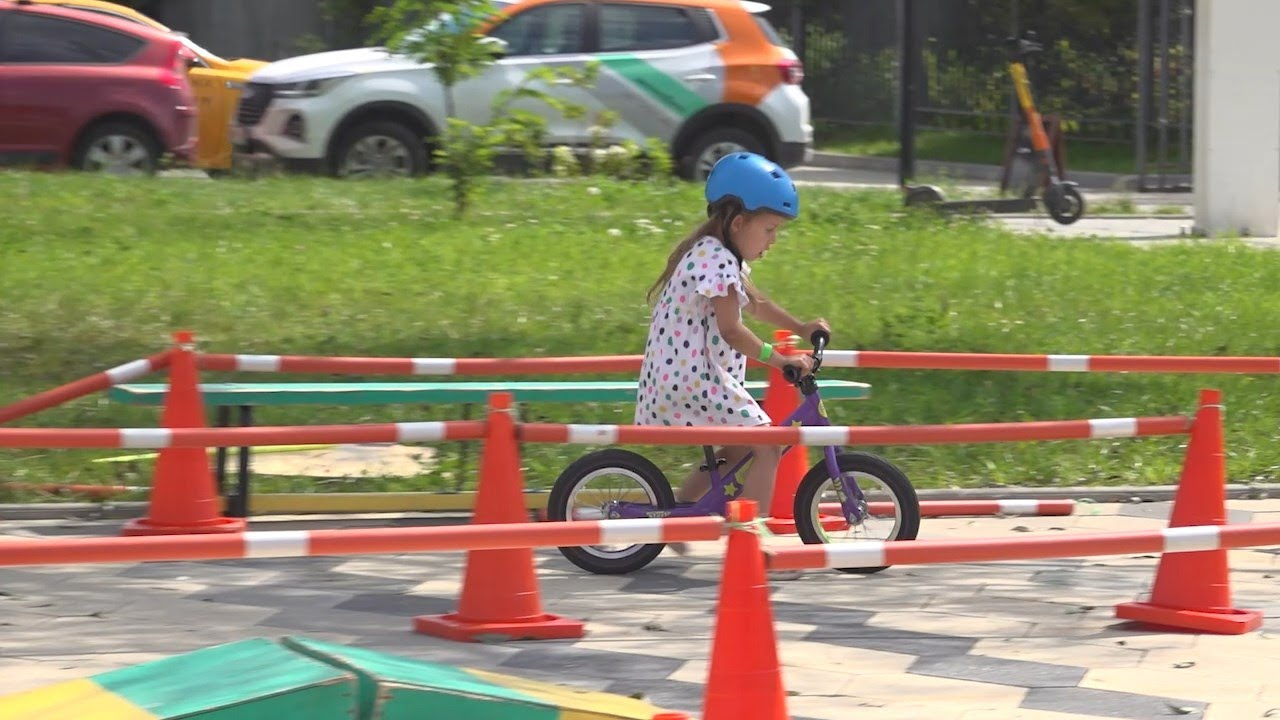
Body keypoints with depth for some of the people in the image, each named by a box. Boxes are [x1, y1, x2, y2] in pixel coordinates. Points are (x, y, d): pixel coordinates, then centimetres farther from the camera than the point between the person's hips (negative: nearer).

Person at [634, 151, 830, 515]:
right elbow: (731, 330, -23)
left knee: (738, 450, 21)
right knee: (768, 447, -8)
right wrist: (778, 358, -23)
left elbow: (753, 302, 30)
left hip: (674, 383, 11)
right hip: (695, 382, -11)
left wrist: (800, 328, 27)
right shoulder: (717, 261, -17)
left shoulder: (710, 253, 17)